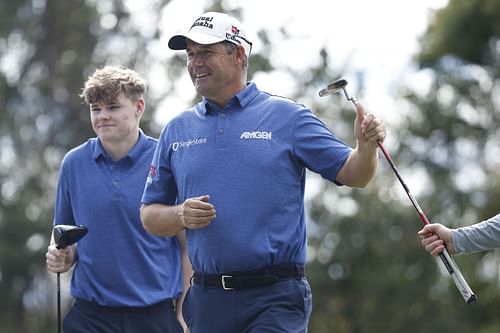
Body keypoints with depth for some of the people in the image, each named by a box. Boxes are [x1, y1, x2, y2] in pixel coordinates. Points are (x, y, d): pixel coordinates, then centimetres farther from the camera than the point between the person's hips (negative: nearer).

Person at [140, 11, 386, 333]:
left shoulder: (286, 116, 2)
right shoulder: (176, 131, 11)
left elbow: (352, 174, -1)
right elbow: (150, 216, 13)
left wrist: (367, 146, -22)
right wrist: (181, 216, -8)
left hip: (275, 300, -4)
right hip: (207, 302, 4)